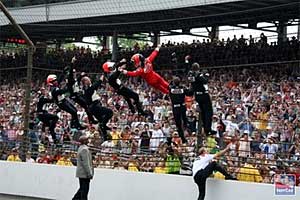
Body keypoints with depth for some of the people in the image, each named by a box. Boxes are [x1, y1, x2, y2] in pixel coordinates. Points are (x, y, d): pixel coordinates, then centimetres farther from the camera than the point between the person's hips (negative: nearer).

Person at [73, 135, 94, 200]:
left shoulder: (81, 148, 15)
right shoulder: (84, 149, -18)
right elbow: (85, 163, -22)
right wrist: (89, 173, -19)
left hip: (81, 173, 10)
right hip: (84, 173, -10)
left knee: (82, 189, 18)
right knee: (84, 190, -4)